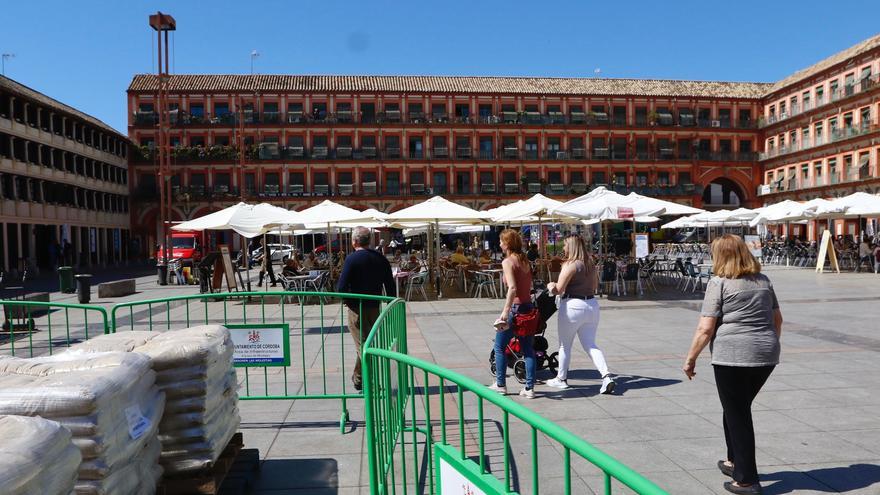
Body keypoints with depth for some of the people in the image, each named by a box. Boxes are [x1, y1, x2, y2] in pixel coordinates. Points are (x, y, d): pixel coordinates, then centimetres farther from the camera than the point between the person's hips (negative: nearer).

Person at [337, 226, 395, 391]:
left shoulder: (352, 258, -12)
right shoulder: (381, 259, 3)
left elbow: (341, 287, -18)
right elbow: (390, 286, 4)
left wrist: (348, 300, 1)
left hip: (357, 309, -5)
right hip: (375, 308, 5)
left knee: (362, 345, 2)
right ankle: (358, 379, 34)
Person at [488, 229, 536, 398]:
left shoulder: (507, 262, -12)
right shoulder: (525, 260, 10)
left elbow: (512, 288, -23)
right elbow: (529, 285, 11)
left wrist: (505, 310, -25)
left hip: (514, 308, -7)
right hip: (528, 306, 7)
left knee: (499, 347, 10)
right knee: (528, 349, 10)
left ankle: (500, 385, 17)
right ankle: (529, 388, 11)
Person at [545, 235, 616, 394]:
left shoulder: (571, 264, -14)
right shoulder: (591, 264, 10)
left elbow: (558, 290, -14)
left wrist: (550, 286, 5)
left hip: (573, 306, -7)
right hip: (592, 305, 7)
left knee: (565, 345, 11)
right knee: (590, 345, 10)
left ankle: (561, 379, 24)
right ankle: (607, 376, -7)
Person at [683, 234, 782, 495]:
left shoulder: (719, 283, -8)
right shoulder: (763, 280, 11)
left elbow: (705, 329, -12)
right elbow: (777, 319, 19)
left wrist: (691, 358, -3)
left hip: (732, 357, -7)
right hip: (766, 356, 7)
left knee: (737, 414, 5)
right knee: (739, 408, 23)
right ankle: (735, 461, 35)